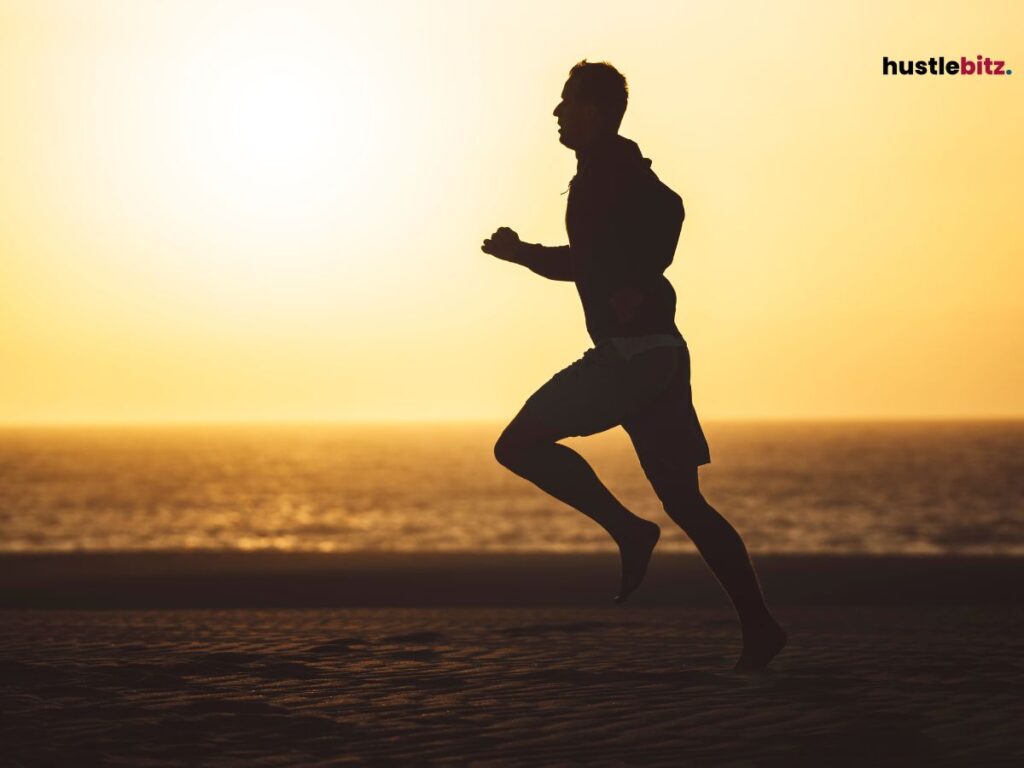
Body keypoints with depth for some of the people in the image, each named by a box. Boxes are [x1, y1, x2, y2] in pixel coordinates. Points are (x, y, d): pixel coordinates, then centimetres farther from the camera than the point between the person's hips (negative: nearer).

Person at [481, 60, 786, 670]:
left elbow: (668, 209, -24)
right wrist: (522, 252, 36)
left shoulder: (609, 169, -6)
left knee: (520, 444, -7)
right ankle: (759, 625, 3)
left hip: (633, 352, -10)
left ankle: (629, 531, -9)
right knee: (683, 500, 7)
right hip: (657, 352, 10)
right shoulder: (613, 170, 23)